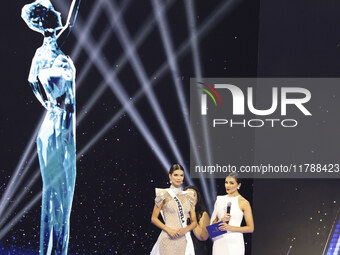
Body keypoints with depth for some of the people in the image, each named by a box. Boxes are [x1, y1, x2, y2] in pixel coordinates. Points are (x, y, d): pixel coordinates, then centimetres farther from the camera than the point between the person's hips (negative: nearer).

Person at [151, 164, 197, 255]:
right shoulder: (164, 194, 2)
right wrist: (169, 229, -12)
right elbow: (154, 218, 1)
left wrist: (185, 229, -6)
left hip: (185, 240, 4)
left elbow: (194, 222, 14)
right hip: (169, 239, -4)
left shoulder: (188, 196, 13)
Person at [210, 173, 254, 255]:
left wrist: (230, 227, -13)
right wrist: (221, 221, -7)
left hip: (234, 241, -3)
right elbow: (213, 222, 14)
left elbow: (250, 228, -4)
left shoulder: (243, 202, -2)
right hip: (219, 241, 4)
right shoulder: (220, 200, 11)